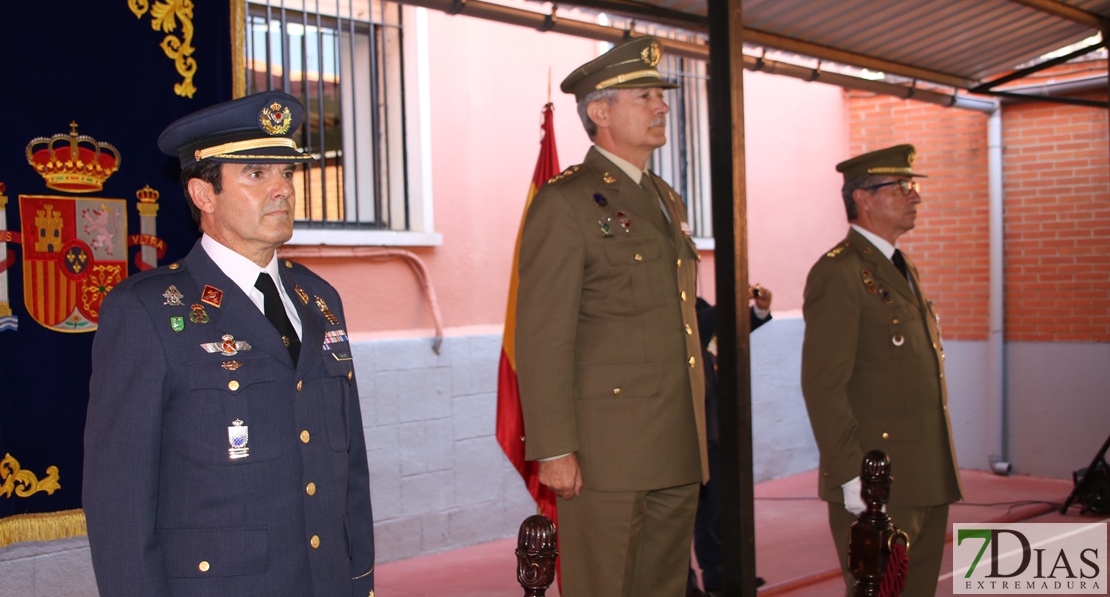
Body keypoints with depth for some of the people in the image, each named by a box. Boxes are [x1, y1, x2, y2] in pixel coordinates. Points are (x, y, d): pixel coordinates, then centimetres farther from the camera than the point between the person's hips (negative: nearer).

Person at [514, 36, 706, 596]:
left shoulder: (667, 200, 18)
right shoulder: (565, 203, -8)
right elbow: (542, 337, -13)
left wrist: (696, 434, 18)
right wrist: (554, 450, -17)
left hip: (677, 455, 8)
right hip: (605, 455, -8)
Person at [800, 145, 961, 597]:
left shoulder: (903, 269, 18)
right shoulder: (837, 274, -12)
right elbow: (822, 385, -18)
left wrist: (942, 472, 18)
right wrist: (852, 477, -21)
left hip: (930, 480, 9)